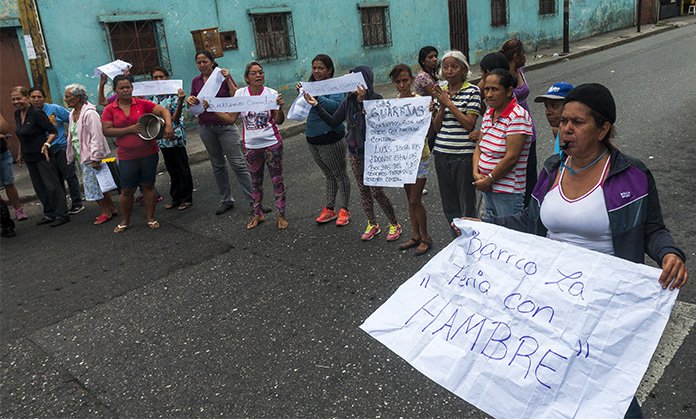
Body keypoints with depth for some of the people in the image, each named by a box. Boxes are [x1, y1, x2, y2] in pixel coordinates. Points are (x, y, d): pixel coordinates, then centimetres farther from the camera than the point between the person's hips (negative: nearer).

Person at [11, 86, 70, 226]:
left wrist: (47, 144, -31)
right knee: (39, 187, 13)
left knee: (51, 185, -5)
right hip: (29, 157, 8)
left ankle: (62, 215, 1)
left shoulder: (37, 113, -16)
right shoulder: (17, 114, 8)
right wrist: (20, 153, 22)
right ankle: (49, 214, 22)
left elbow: (53, 131, -16)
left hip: (42, 155, -8)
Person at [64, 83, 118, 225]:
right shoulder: (73, 114, 12)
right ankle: (111, 209, 23)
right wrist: (71, 156, 20)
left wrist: (95, 158, -23)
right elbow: (72, 136, 20)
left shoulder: (89, 114, -18)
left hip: (91, 156, -9)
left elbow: (96, 137, -22)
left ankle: (107, 212, 10)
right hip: (82, 156, 9)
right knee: (99, 185, 14)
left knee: (92, 185, -3)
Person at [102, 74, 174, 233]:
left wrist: (168, 125, -26)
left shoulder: (142, 104, 0)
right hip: (127, 157, 0)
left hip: (149, 153, 0)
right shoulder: (110, 109, 1)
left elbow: (163, 111, -7)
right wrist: (130, 129, -15)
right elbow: (106, 130, -7)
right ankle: (124, 221, 23)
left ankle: (150, 218, 20)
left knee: (148, 185, 9)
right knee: (127, 190, 6)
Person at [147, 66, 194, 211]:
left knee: (182, 169, 3)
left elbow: (175, 118, -17)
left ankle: (186, 198, 13)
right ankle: (175, 198, 26)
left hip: (175, 137, -6)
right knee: (172, 170, 15)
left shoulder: (174, 94, -9)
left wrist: (181, 101, -30)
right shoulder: (152, 97, 8)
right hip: (162, 138, 6)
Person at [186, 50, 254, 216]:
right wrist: (189, 100, -11)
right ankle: (226, 200, 22)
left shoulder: (223, 75, -4)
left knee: (237, 163, -7)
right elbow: (193, 107, 11)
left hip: (226, 126, -4)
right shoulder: (196, 81, 8)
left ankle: (254, 200, -2)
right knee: (217, 165, 11)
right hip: (206, 128, 5)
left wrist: (228, 79, -21)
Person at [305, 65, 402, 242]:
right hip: (355, 152, 6)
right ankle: (372, 225, 30)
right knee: (363, 190, 14)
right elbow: (333, 121, 5)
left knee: (377, 191, -1)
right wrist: (316, 105, -2)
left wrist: (364, 101, -35)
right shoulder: (349, 101, 2)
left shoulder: (377, 99, -15)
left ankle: (394, 224, 18)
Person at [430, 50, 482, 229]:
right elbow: (436, 127, 7)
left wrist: (449, 103, -12)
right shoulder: (441, 92, 10)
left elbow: (469, 124, -13)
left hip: (464, 155, -5)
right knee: (449, 205, 13)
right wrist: (442, 106, -8)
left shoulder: (472, 91, -4)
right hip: (441, 154, 5)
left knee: (467, 205, 3)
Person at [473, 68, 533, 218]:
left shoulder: (517, 117, -16)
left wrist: (488, 180, -14)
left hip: (508, 190, -8)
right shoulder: (488, 114, 9)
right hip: (488, 188, 8)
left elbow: (511, 158, -21)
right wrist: (476, 173, -4)